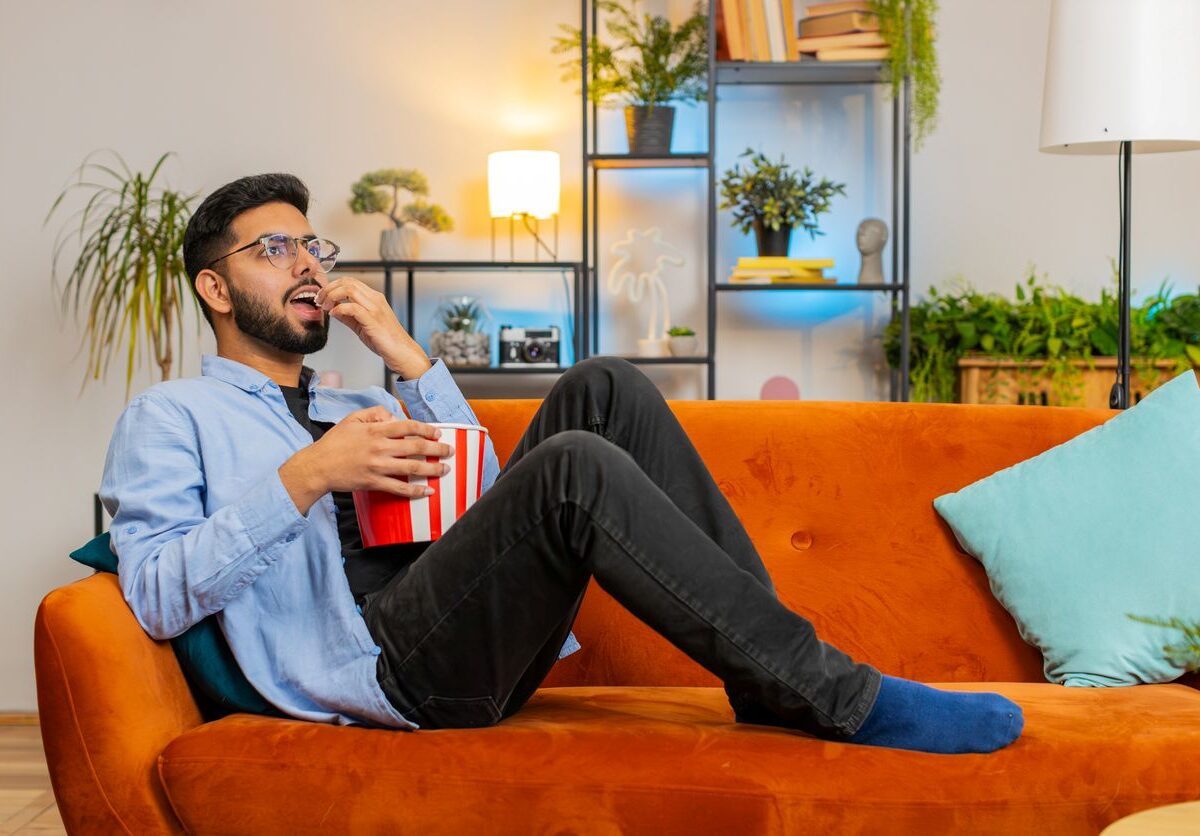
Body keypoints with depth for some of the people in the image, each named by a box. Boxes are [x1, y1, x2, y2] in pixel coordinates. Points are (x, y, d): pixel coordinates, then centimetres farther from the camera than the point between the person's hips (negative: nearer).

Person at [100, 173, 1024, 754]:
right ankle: (846, 699, -27)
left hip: (468, 642, 7)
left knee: (602, 390, -11)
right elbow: (159, 597, -4)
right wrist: (307, 476, -14)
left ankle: (770, 680, -16)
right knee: (571, 469, -31)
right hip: (379, 660, -7)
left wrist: (409, 359, 11)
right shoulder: (170, 416, 13)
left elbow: (487, 508, 19)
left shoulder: (356, 407, 32)